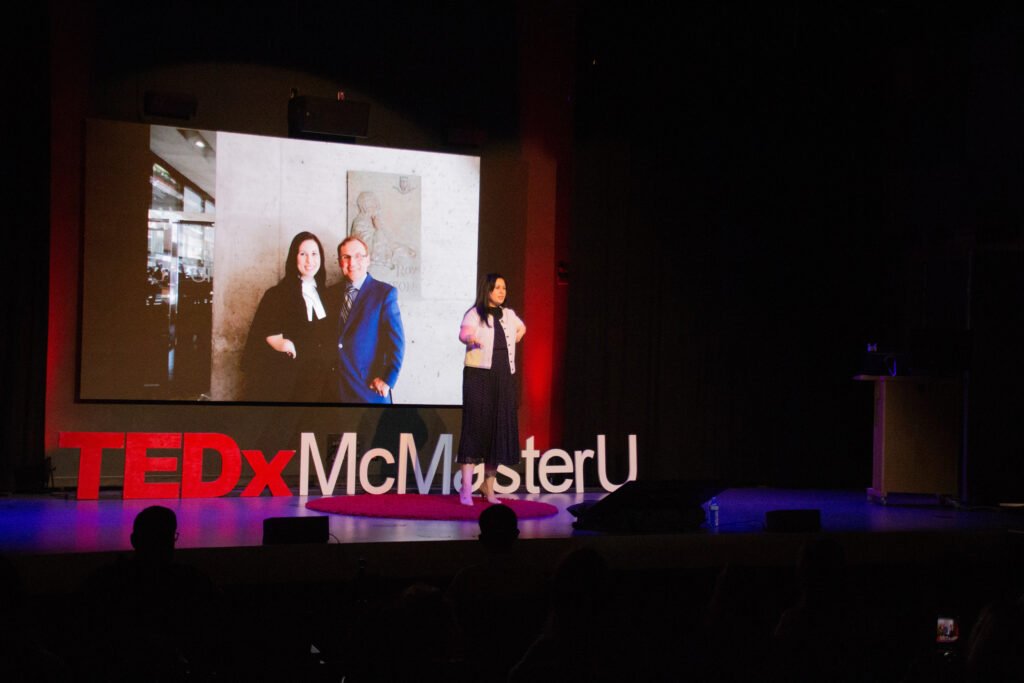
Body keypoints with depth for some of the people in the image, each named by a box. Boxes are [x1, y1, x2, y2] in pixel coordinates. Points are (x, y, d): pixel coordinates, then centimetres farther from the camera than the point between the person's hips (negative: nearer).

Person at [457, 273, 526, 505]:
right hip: (479, 375, -5)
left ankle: (489, 487, 16)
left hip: (504, 377, 5)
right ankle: (466, 489, -12)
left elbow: (521, 328, 35)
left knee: (500, 429, 4)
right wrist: (471, 338, -48)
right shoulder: (475, 314, -5)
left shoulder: (508, 314, 13)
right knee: (476, 427, -11)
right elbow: (463, 333, -26)